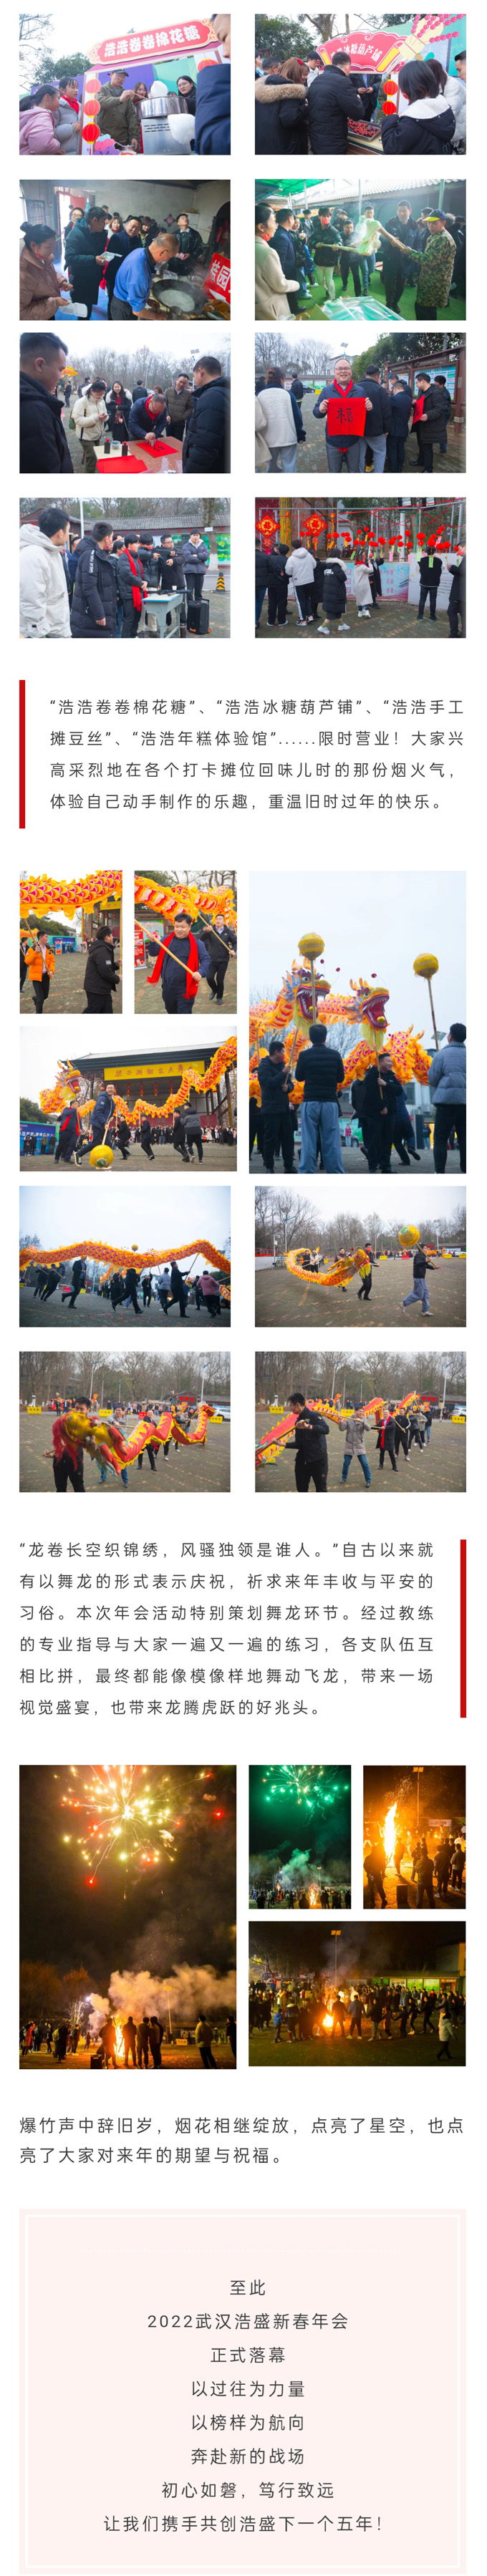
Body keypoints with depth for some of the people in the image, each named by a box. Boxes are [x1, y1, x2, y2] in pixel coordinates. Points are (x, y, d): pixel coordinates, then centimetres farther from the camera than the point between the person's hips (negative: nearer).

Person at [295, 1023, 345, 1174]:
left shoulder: (304, 1055, -5)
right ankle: (335, 1171, 5)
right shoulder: (335, 1055, 0)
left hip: (311, 1102, -1)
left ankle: (307, 1172, -1)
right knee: (331, 1139, 4)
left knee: (309, 1140, 1)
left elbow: (299, 1077, 6)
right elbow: (341, 1078, 7)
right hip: (330, 1102, 1)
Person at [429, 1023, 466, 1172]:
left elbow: (432, 1080, -1)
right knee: (464, 1139, 9)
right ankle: (465, 1171, 6)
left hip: (447, 1100, -4)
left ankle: (439, 1172, -6)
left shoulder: (442, 1055, -2)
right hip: (466, 1102, 4)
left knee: (440, 1139, 1)